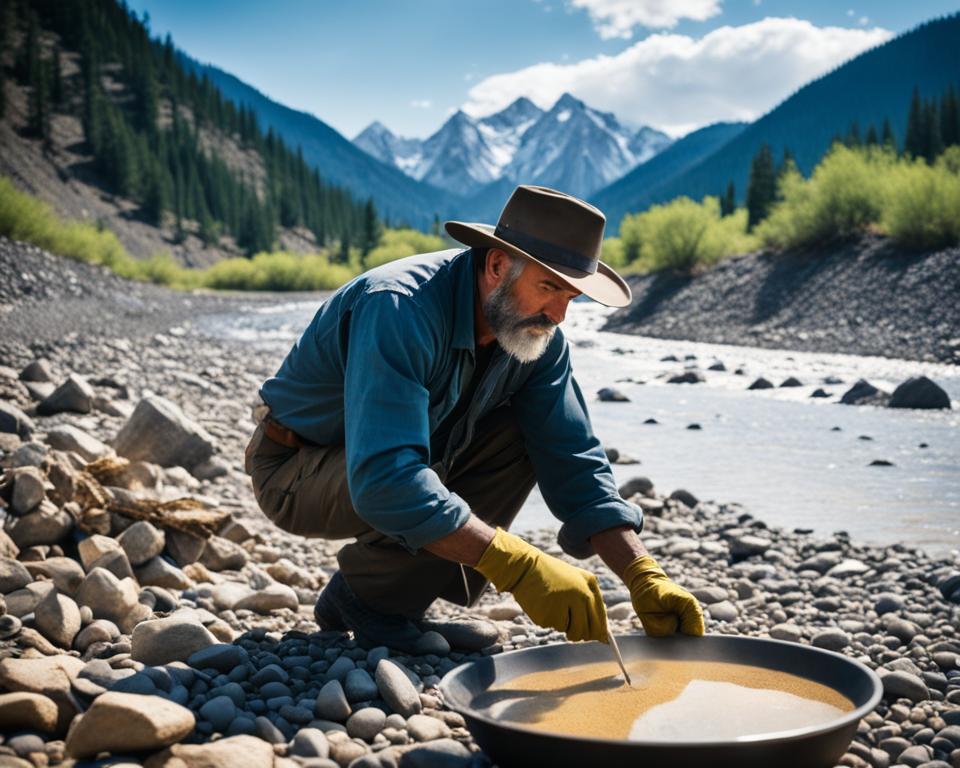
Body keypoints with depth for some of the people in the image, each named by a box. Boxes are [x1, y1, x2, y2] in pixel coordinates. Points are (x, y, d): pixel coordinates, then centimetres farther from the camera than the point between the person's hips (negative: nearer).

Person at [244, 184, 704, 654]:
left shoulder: (538, 334, -9)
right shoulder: (400, 308, -33)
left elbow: (574, 462, -6)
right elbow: (383, 481, -43)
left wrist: (643, 578, -19)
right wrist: (520, 567, -47)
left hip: (391, 457, 8)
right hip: (295, 470, -7)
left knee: (521, 439, -11)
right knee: (423, 491, -35)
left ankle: (396, 600, -2)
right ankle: (360, 600, -3)